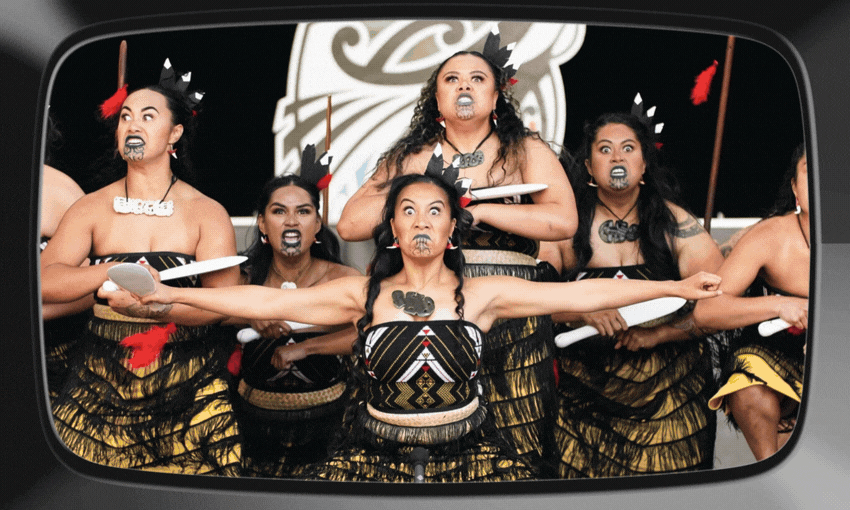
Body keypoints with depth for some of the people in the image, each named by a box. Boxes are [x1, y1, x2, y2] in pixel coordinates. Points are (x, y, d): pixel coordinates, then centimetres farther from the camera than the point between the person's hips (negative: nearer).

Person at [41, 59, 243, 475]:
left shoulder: (206, 213, -2)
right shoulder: (92, 208, 5)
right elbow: (45, 282, -7)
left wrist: (155, 306, -29)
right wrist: (110, 273, -23)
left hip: (189, 387, -2)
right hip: (103, 378, 2)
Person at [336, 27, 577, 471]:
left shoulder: (526, 150, 9)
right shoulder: (410, 157, 13)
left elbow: (563, 221, -8)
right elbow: (349, 225, 5)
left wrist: (480, 210, -9)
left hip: (512, 322, -1)